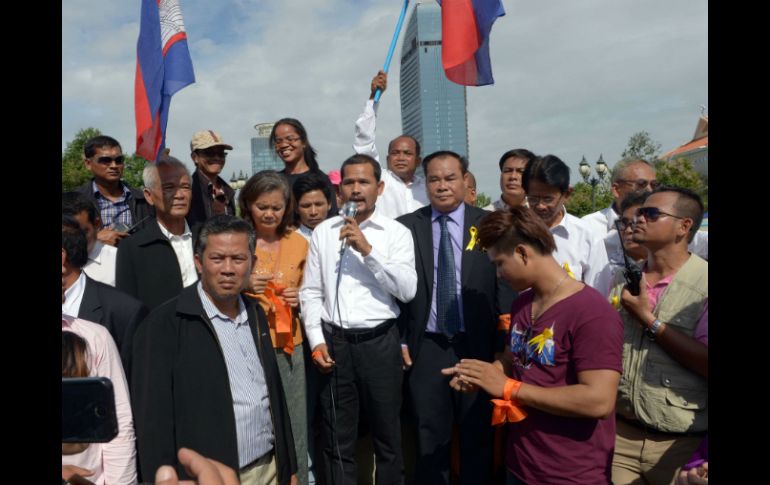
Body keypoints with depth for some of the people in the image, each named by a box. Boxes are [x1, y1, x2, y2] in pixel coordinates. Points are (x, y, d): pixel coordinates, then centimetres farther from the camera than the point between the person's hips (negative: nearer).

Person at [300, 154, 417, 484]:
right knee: (337, 440, 13)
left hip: (380, 342, -1)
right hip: (334, 342, 2)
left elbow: (408, 290, -10)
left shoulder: (397, 232, 0)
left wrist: (368, 250, -16)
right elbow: (311, 292, 7)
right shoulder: (323, 232, 6)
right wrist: (316, 341, -2)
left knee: (387, 434, 14)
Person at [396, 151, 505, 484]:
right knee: (430, 438, 14)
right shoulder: (406, 226, 1)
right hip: (426, 347, 1)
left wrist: (503, 341, -2)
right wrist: (401, 339, 0)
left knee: (478, 435, 14)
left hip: (476, 346, 0)